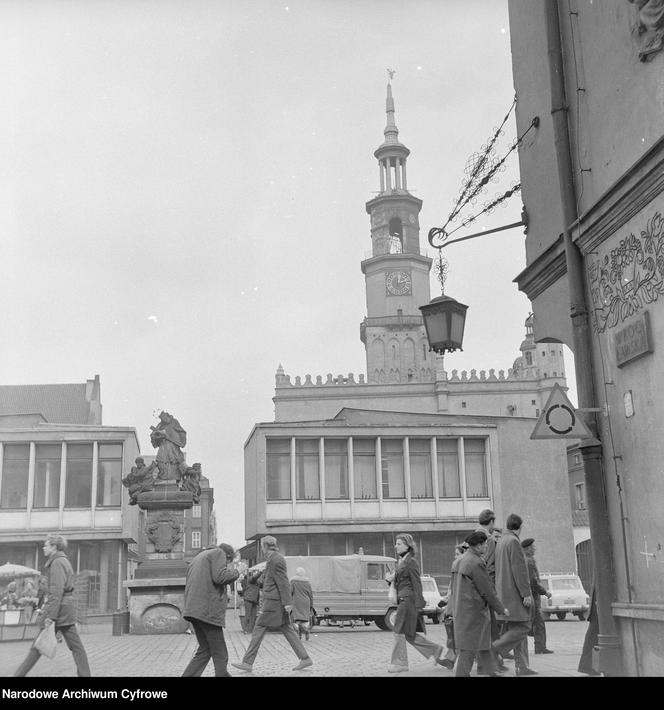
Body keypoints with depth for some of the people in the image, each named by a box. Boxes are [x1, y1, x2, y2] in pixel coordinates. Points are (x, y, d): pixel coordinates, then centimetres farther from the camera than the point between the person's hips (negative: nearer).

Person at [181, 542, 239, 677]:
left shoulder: (197, 558, 27)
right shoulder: (218, 553, 0)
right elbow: (220, 577, -17)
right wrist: (234, 572, 3)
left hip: (193, 609, 9)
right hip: (209, 610, -9)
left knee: (204, 650, 14)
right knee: (220, 655, -1)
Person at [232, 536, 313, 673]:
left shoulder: (275, 559, -14)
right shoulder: (274, 558, 16)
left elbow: (283, 581, -19)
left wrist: (287, 602, -22)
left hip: (273, 601, -10)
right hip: (275, 601, 10)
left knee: (259, 628, -4)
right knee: (286, 629, 9)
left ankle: (247, 663, 1)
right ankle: (305, 658, 7)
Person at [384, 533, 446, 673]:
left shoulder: (411, 562, -12)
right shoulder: (401, 561, 15)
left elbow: (417, 583, -15)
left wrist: (418, 604, -18)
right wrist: (390, 578, 0)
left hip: (408, 600, -9)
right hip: (402, 600, 9)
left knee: (400, 632, -3)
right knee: (409, 634, 12)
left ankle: (399, 663, 6)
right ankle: (435, 650, 20)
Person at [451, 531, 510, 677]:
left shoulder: (462, 559, 11)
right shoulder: (476, 563, -19)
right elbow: (487, 590, -15)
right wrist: (501, 609, -6)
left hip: (461, 608, 10)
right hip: (472, 609, -10)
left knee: (484, 642, 17)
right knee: (469, 646, -3)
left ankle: (489, 672, 24)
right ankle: (462, 674, 0)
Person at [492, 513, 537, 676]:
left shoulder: (500, 541, 16)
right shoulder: (513, 541, -13)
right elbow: (519, 569, -19)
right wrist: (526, 593, -18)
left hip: (505, 592, 10)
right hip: (514, 593, -10)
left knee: (517, 628, 9)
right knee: (522, 627, -8)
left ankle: (522, 667, 7)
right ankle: (493, 649, -11)